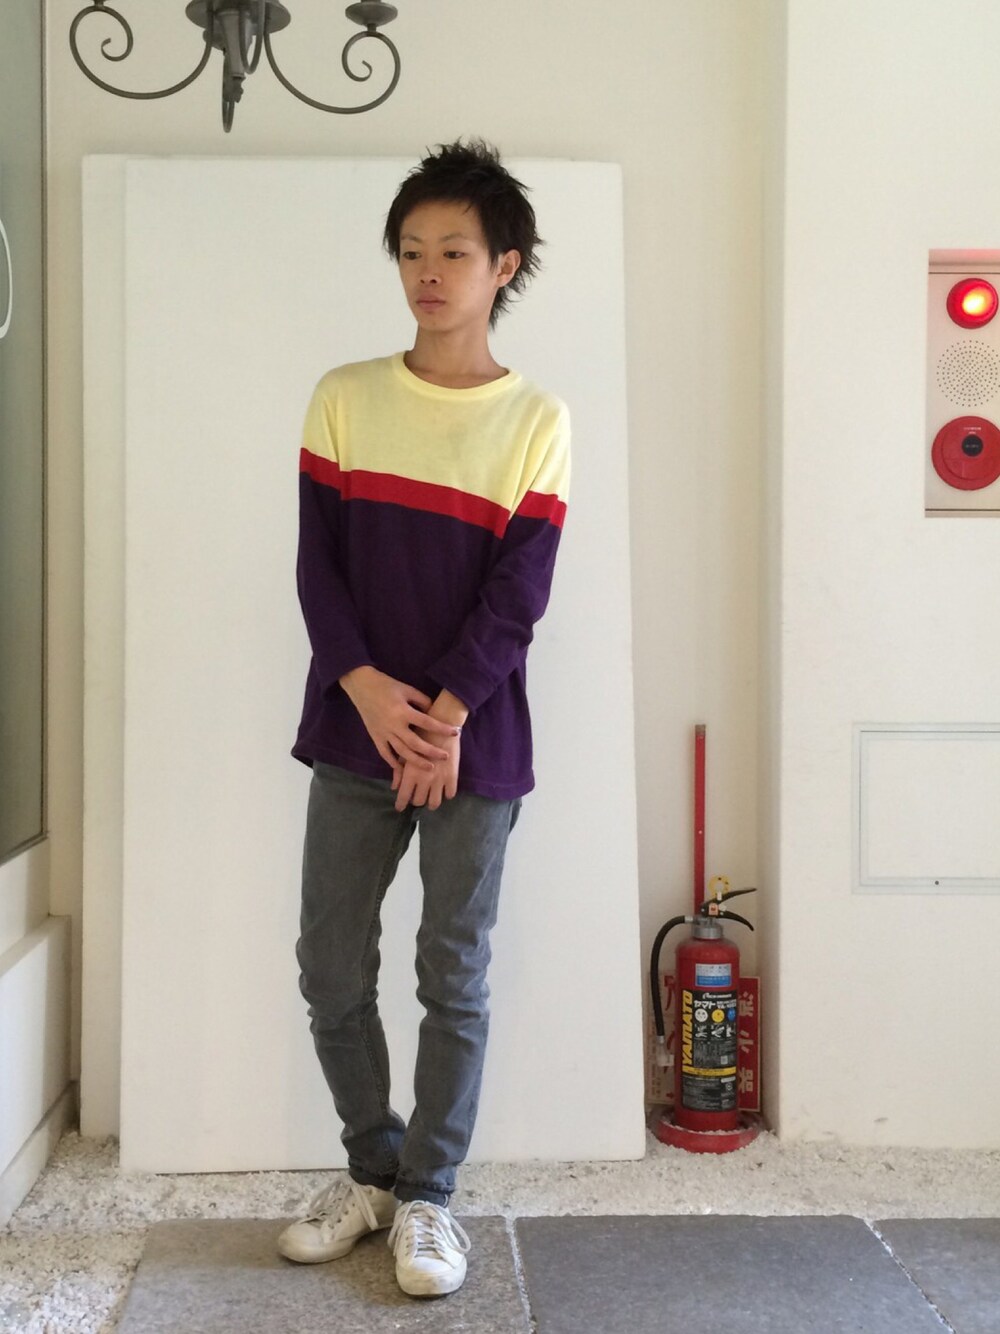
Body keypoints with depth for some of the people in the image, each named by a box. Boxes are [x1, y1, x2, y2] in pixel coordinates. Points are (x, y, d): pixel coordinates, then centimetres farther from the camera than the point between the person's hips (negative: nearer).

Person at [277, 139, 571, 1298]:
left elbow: (518, 593, -6)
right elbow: (317, 564, -1)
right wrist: (369, 689, -14)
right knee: (330, 967, 8)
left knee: (454, 973, 5)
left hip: (474, 739, -2)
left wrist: (443, 715, -15)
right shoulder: (342, 399, 5)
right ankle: (372, 1168, 28)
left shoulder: (537, 419, -1)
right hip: (354, 727, 2)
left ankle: (428, 1193, 21)